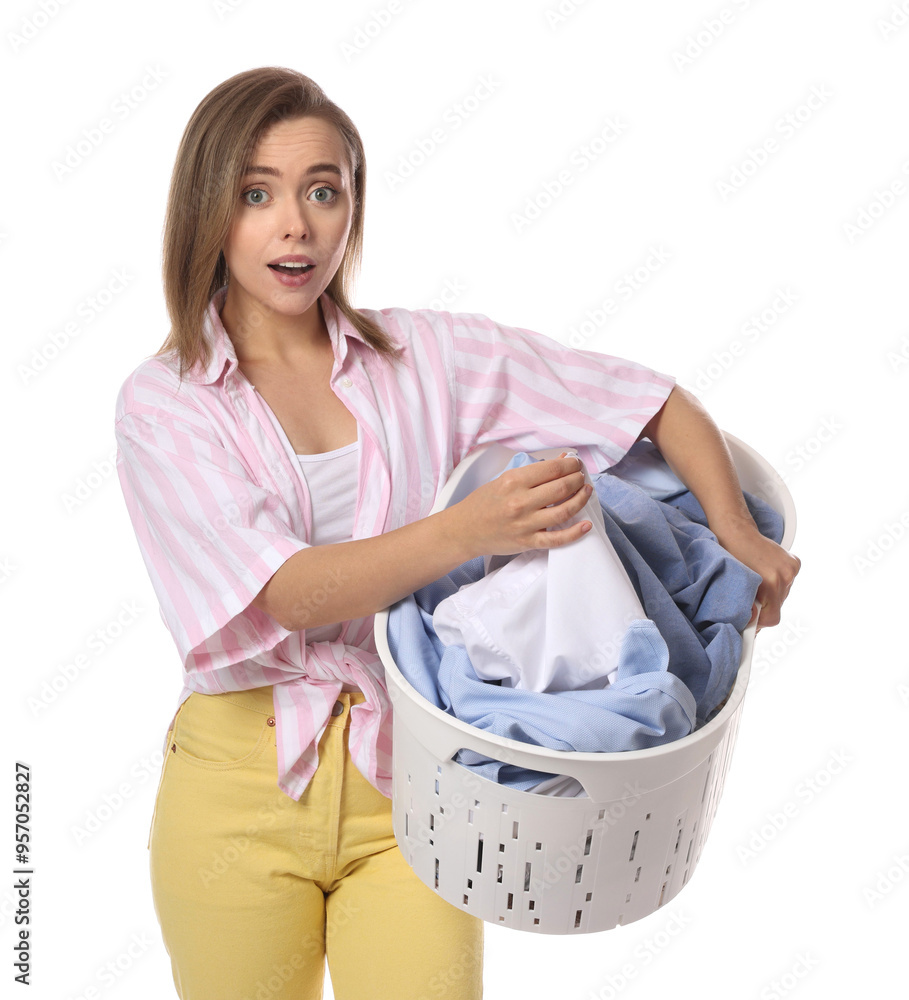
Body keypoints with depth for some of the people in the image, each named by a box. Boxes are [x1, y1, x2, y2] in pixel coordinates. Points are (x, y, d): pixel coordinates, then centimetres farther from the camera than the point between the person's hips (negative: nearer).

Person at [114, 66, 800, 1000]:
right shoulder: (160, 401, -3)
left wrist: (738, 532, -12)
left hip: (410, 777, 1)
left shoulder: (428, 354, 1)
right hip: (241, 782, 0)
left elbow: (655, 401, 3)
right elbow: (287, 593, -16)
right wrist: (471, 529, -30)